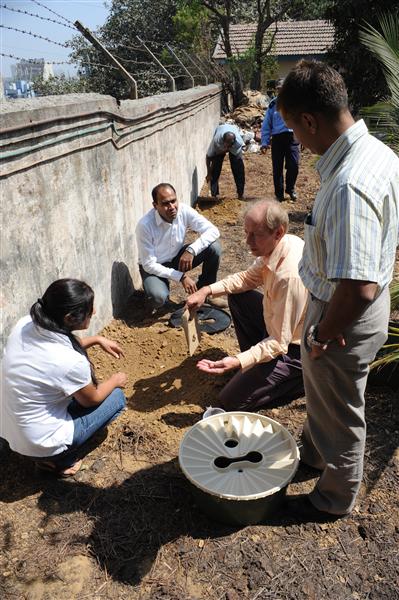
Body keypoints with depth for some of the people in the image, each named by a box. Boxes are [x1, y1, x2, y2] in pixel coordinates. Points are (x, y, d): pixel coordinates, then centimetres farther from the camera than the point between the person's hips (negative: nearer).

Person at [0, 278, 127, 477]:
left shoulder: (25, 324, -14)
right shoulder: (71, 362, -32)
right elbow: (91, 399, -10)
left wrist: (96, 340, 7)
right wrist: (115, 381, 8)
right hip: (40, 443, -6)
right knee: (116, 396, 8)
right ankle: (61, 460, 10)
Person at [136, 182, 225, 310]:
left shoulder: (184, 210, -19)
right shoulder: (144, 225, -29)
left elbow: (213, 230, -20)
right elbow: (149, 264, -24)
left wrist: (191, 250, -35)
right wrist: (181, 276, -29)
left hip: (178, 258, 4)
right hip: (153, 267, -4)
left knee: (214, 247, -18)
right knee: (158, 297, -35)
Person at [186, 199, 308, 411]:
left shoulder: (289, 275, -36)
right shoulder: (279, 245, -9)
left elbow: (279, 343, -30)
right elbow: (248, 278, 7)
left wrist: (237, 362, -37)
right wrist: (207, 290, -5)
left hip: (292, 351, -9)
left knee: (230, 402, -5)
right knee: (236, 296, 14)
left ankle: (302, 378, 3)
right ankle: (255, 361, 19)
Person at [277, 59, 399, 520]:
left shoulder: (349, 186, -34)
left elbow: (358, 289, -38)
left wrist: (323, 335, -20)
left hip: (345, 317, -9)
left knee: (339, 414, 16)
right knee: (322, 394, 31)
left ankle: (336, 498, 44)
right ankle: (313, 454, 59)